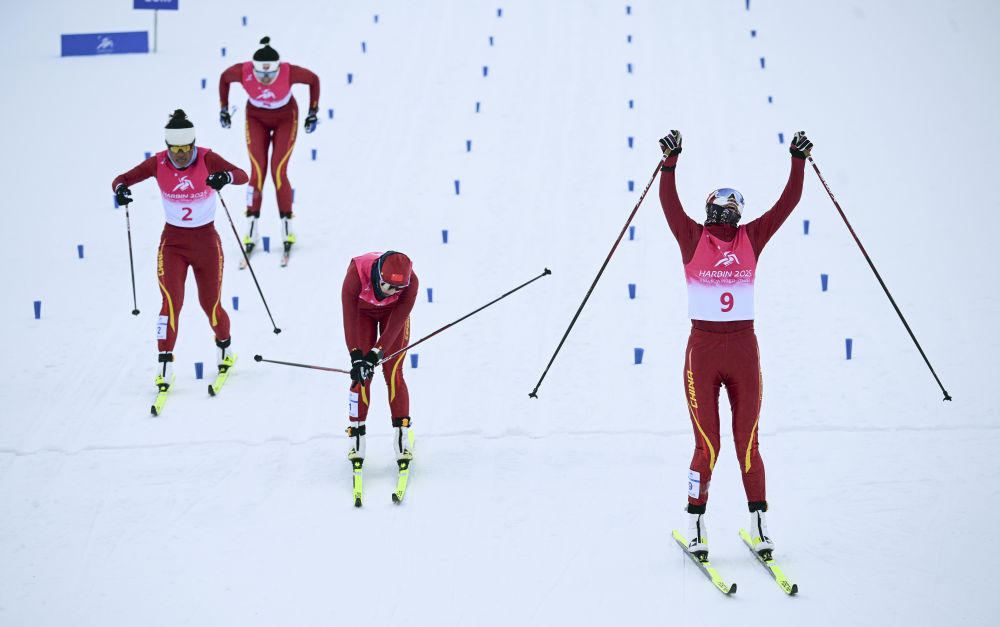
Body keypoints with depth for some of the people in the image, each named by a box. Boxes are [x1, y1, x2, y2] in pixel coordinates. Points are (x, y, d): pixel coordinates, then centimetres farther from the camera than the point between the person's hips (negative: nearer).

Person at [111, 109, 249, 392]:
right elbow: (122, 179, -9)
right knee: (171, 301, -15)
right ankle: (164, 366, -8)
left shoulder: (207, 159, -14)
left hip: (206, 241, 0)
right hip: (172, 241, 0)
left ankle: (225, 347, 37)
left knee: (211, 305, 7)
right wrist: (121, 188, -33)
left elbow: (243, 175, -26)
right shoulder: (159, 163, -9)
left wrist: (225, 177, -49)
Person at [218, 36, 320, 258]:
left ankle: (287, 224, 2)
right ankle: (251, 226, -3)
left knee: (278, 171, -11)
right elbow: (224, 78, -5)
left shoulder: (290, 72, -33)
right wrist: (224, 108, 2)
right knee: (257, 172, -10)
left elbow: (314, 79, -11)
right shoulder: (243, 72, -30)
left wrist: (313, 112, -6)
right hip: (256, 118, 1)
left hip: (285, 118, -1)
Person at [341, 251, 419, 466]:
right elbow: (350, 319, -35)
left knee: (393, 372, -11)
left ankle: (401, 437, -4)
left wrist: (375, 355, -36)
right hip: (362, 310, 0)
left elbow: (395, 325, -30)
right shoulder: (357, 273, -40)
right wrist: (356, 357, -39)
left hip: (393, 312, 0)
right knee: (361, 373, -10)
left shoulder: (411, 281, -36)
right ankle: (356, 438, -1)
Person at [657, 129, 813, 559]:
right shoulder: (693, 238, 1)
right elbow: (669, 203, -10)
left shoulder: (751, 238, 8)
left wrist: (798, 161, 5)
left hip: (744, 350, 2)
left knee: (748, 443, 5)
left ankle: (759, 523, 12)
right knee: (707, 446, -3)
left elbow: (787, 203, 8)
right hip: (702, 350, -2)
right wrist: (670, 161, -19)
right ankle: (696, 524, 10)